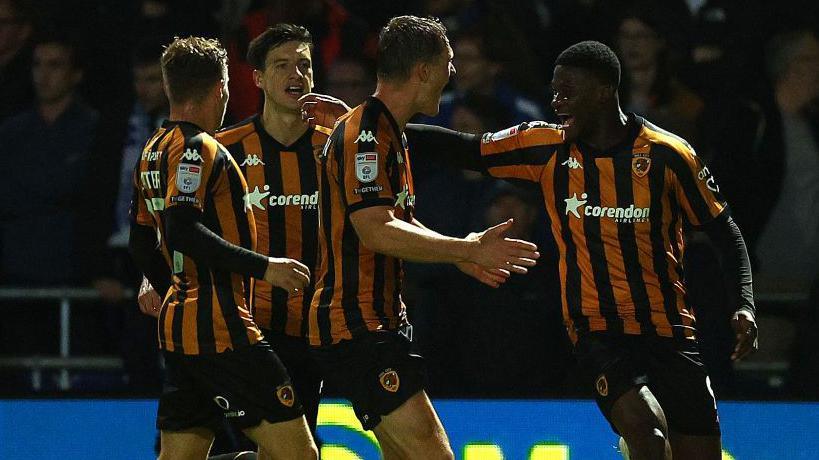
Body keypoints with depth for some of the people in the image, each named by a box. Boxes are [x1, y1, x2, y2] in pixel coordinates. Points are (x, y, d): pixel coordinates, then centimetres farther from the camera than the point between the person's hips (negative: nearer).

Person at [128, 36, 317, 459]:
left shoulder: (153, 153, 17)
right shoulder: (197, 149, -11)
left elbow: (142, 246, 22)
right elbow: (184, 230, -23)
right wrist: (263, 266, -20)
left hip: (179, 326, 10)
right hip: (221, 331, -10)